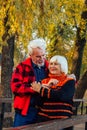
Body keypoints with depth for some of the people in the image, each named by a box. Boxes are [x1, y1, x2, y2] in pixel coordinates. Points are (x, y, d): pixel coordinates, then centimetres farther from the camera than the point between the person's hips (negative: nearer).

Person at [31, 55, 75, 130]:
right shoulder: (45, 81, 12)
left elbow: (61, 96, -17)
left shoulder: (70, 82, 0)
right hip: (44, 119, 3)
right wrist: (47, 86, -12)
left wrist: (41, 90, -12)